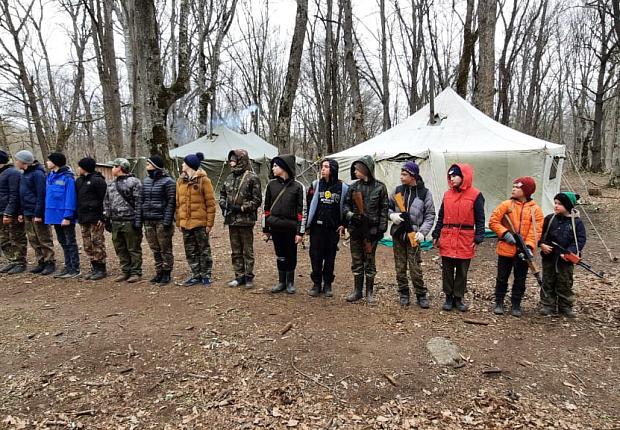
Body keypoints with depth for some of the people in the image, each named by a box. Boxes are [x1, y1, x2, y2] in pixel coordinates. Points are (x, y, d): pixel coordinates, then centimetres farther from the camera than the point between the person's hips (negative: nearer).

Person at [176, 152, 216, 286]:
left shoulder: (203, 180, -7)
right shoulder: (180, 181, 10)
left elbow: (210, 203, -8)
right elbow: (178, 203, 13)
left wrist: (209, 223, -11)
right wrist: (179, 221, 9)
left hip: (200, 222, -6)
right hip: (185, 222, 6)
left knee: (204, 250, 5)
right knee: (190, 251, 12)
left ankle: (206, 276, 16)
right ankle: (196, 275, 24)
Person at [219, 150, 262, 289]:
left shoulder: (252, 178, -9)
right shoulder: (229, 178, 11)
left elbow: (257, 200, -12)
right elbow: (222, 194, 22)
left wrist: (242, 208, -17)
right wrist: (224, 205, 4)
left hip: (246, 220, -6)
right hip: (231, 220, 7)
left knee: (247, 250, 4)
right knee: (235, 251, 14)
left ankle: (249, 277, 16)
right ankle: (239, 276, 25)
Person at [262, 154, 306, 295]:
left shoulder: (298, 187, -5)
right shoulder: (271, 184, 5)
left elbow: (302, 211, -6)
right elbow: (267, 208, 10)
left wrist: (300, 232, -9)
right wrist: (265, 229, 9)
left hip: (291, 228, -3)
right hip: (275, 227, 3)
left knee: (291, 256, 8)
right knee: (280, 255, 12)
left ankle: (290, 282, 24)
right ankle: (281, 282, 25)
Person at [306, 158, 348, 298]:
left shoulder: (342, 187, -1)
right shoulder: (316, 185, 2)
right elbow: (309, 204, 5)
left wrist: (343, 224, 0)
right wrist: (307, 223, 0)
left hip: (333, 228, 0)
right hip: (317, 227, 1)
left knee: (330, 257, 8)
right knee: (316, 255, 3)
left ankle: (327, 284, 21)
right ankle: (316, 283, 17)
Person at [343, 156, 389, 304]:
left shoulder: (379, 187, -4)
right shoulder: (353, 187, 4)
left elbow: (384, 208, -2)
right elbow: (346, 204, 11)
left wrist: (382, 228, -7)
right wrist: (349, 214, -10)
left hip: (372, 229, -3)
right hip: (356, 229, 3)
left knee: (369, 261, 6)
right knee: (356, 261, 9)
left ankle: (369, 292, 19)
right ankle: (357, 290, 22)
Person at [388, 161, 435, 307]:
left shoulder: (424, 193, -2)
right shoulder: (398, 190, 6)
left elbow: (430, 216, -1)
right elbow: (388, 206, 15)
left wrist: (422, 232, -12)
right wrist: (392, 215, -7)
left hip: (413, 235, -3)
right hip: (398, 234, 3)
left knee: (415, 268, -3)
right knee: (400, 268, 9)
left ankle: (421, 296, 13)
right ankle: (404, 294, 23)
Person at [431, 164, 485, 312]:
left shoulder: (475, 195, -3)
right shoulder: (447, 194, 8)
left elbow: (480, 220, -3)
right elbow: (441, 217, 11)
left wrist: (478, 239, -9)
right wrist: (436, 235, 7)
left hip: (465, 239, -3)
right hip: (447, 239, 3)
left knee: (462, 271, 9)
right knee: (447, 270, 8)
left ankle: (459, 298, 21)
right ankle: (449, 297, 21)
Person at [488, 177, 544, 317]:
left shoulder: (535, 209, -1)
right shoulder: (506, 205, -2)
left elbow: (536, 230, -6)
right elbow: (493, 221, -3)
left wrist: (529, 247, -18)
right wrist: (505, 233, -16)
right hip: (506, 249, -1)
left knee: (520, 280, 11)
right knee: (502, 278, 9)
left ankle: (516, 305, 25)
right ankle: (499, 303, 22)